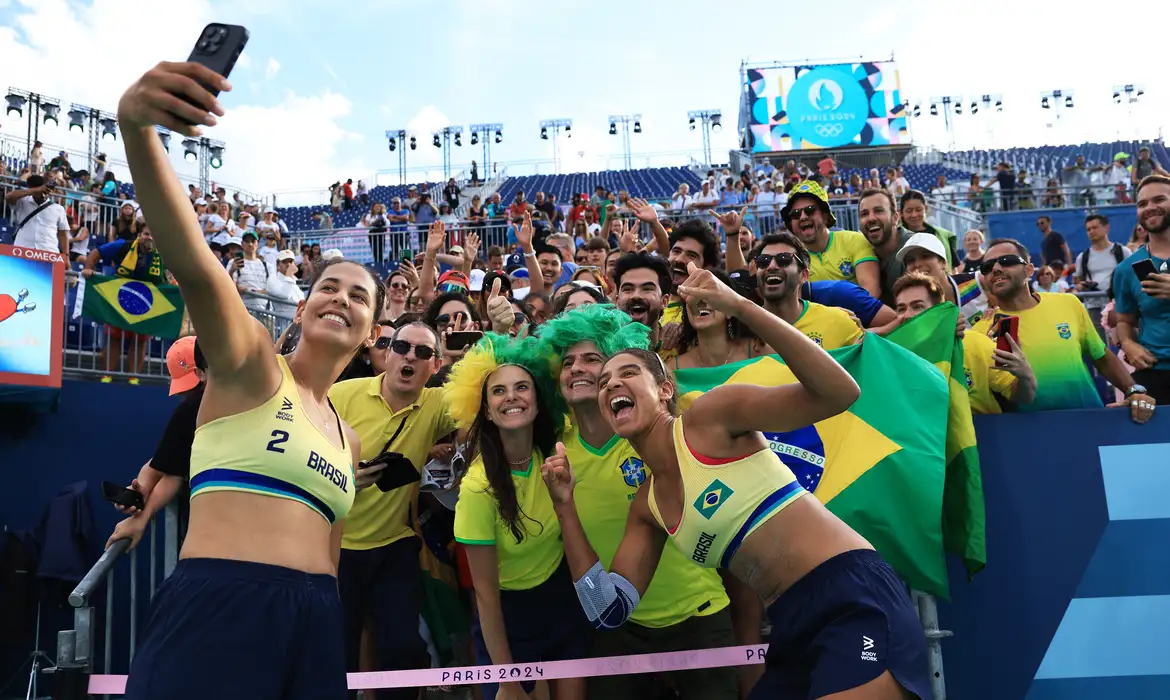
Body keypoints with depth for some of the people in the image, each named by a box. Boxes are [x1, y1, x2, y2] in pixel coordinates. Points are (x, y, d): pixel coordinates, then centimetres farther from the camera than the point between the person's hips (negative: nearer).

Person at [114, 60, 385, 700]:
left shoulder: (347, 439, 20)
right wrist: (135, 126, -33)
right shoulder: (249, 361, 2)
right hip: (216, 611, -6)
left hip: (316, 623, 6)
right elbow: (191, 264, -17)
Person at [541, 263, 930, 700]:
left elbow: (840, 393, -18)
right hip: (794, 630, 8)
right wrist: (565, 506, 7)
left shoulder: (709, 416, -7)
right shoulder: (647, 508, 13)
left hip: (853, 599, -8)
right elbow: (609, 612, 12)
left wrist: (741, 306, -24)